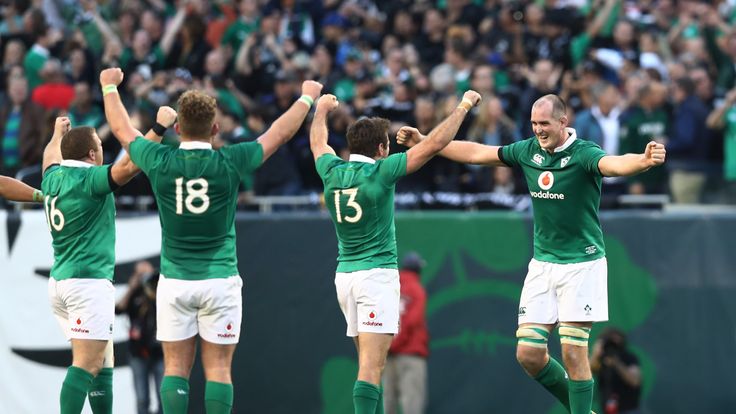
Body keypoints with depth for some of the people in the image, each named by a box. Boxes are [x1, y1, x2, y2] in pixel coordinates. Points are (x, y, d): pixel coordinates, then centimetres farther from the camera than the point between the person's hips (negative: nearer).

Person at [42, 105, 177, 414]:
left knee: (102, 364, 13)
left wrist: (58, 134, 54)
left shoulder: (53, 177, 11)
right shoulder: (88, 179, -12)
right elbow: (129, 165, -23)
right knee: (86, 365, -14)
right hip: (89, 281, -9)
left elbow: (51, 157, 34)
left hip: (59, 282, 9)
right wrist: (160, 127, -19)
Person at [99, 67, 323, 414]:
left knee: (175, 369, 4)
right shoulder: (229, 163, -8)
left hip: (174, 281, 1)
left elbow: (122, 130, 14)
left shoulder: (160, 162, -5)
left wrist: (110, 87, 32)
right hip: (220, 280, -1)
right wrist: (307, 97, 24)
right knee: (218, 369, 1)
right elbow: (280, 133, 7)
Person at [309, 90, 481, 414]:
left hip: (344, 275, 7)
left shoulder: (332, 172, 3)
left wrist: (321, 109, 45)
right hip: (377, 274, -7)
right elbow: (434, 143, -11)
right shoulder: (380, 172, -12)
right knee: (372, 367, -13)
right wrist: (464, 106, -1)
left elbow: (317, 142, 26)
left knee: (369, 362, 14)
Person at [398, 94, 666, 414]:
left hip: (581, 264, -6)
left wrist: (645, 160, -60)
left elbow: (615, 164, -38)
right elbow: (476, 153, 14)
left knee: (573, 354, -9)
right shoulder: (529, 151, 3)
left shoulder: (584, 154, -16)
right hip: (542, 264, 6)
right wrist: (423, 143, 16)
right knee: (529, 354, 3)